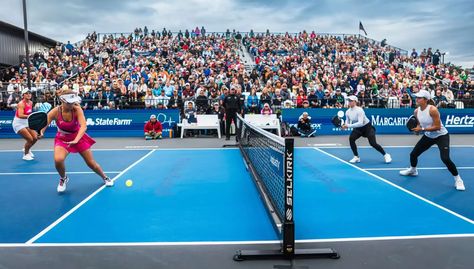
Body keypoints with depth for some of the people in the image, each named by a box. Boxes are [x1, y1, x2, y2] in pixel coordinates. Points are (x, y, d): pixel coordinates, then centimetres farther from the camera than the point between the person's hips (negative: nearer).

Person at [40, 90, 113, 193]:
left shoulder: (77, 109, -24)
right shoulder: (55, 111, -22)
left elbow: (83, 126, -35)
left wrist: (76, 140, -51)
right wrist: (40, 133, -49)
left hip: (79, 137, 0)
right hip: (62, 139, 0)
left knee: (91, 163, 4)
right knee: (58, 160, -27)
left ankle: (105, 177, 34)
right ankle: (63, 179, 6)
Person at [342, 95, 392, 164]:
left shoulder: (359, 110, -28)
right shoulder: (347, 112, -8)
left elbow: (360, 123, -36)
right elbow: (347, 122, 3)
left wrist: (349, 126, -39)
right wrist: (344, 126, -20)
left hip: (367, 127, -6)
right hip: (358, 128, 6)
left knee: (373, 143, -13)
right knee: (351, 138, -18)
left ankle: (386, 155, 11)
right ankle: (356, 157, -3)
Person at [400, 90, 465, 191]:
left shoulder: (432, 109, -27)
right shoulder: (416, 111, -7)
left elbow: (437, 127, -28)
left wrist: (422, 129, -32)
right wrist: (416, 128, -14)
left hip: (441, 136, -7)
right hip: (428, 136, 7)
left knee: (445, 159, -21)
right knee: (413, 154, 9)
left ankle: (458, 180, 0)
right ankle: (412, 170, 40)